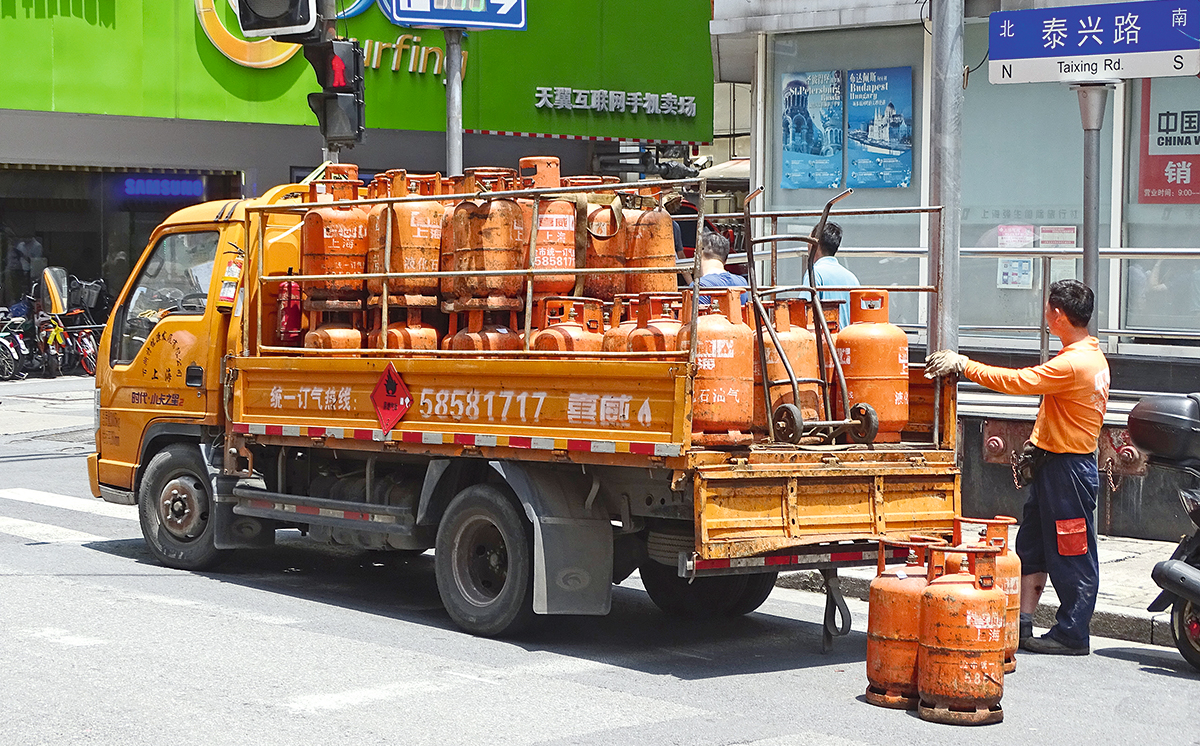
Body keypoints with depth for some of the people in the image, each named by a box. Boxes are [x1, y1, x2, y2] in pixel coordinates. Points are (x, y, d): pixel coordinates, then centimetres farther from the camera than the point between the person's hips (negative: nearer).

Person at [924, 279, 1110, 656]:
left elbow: (1016, 381, -23)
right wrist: (1036, 444, 18)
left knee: (1071, 554, -1)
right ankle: (1022, 625, 16)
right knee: (1032, 546, 13)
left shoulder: (1073, 363, -22)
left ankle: (1072, 635, 6)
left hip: (1068, 469, -10)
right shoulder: (1091, 355, 11)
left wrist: (963, 365, -15)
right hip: (1052, 463, 10)